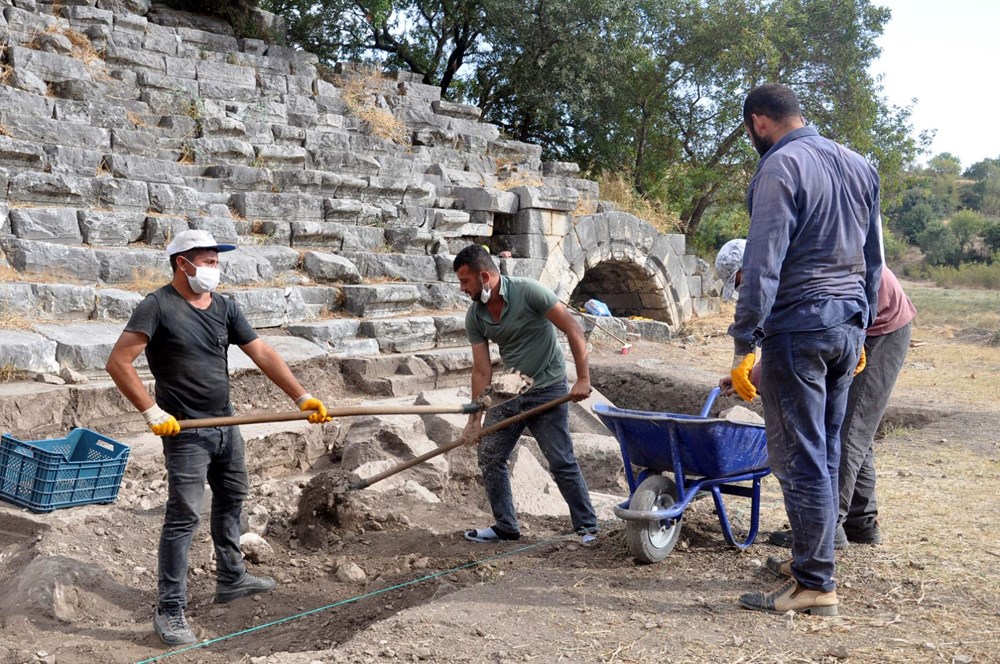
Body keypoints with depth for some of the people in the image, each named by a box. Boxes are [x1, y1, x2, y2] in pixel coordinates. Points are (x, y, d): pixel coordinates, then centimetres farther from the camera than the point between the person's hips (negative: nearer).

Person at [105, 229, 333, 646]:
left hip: (226, 425, 7)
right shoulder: (158, 307, -13)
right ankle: (170, 610, 0)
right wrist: (152, 412, -20)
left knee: (231, 500, 19)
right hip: (186, 433, -7)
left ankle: (231, 579, 37)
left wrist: (302, 397, -7)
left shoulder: (224, 307, 5)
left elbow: (263, 354, 1)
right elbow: (118, 363, -17)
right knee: (183, 517, -8)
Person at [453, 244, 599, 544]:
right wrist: (475, 417, -3)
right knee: (489, 457, 5)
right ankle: (506, 527, 18)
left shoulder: (528, 292, -20)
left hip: (547, 388, -6)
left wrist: (583, 378, -22)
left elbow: (572, 330, -19)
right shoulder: (474, 317, -2)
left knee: (562, 462, -7)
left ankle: (587, 527, 6)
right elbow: (482, 370, 1)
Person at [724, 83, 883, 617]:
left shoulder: (780, 167, -11)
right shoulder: (859, 166, 14)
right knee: (825, 453, 16)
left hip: (797, 329, -8)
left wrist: (744, 343, -16)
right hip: (846, 329, 8)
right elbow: (873, 261, 18)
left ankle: (815, 585, 2)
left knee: (800, 458, -3)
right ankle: (810, 557, 26)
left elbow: (763, 265, -18)